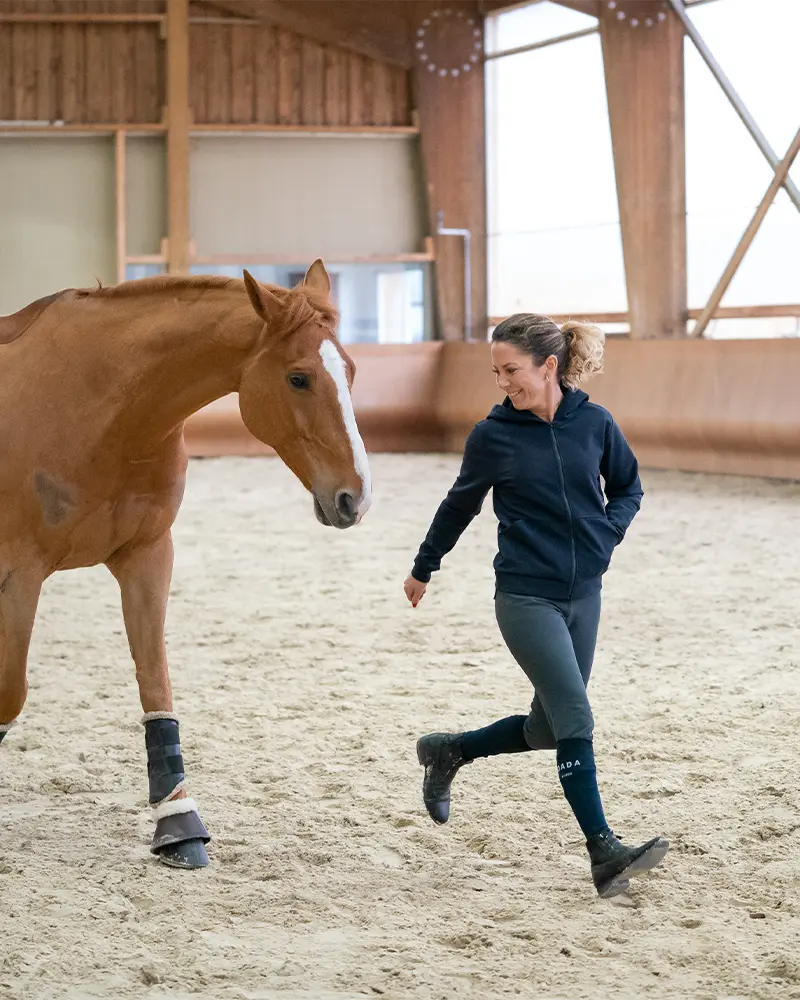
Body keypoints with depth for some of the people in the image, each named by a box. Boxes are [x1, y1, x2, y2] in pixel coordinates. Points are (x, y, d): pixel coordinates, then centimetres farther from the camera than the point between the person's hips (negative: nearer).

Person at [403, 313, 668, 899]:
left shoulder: (594, 423, -1)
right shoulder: (493, 435, -5)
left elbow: (628, 487, 16)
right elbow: (460, 505, 11)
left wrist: (607, 535, -3)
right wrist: (423, 569, 22)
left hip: (584, 594, 4)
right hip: (526, 597, -4)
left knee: (548, 729, 11)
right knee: (575, 719, -15)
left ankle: (449, 752, 35)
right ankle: (604, 852, -14)